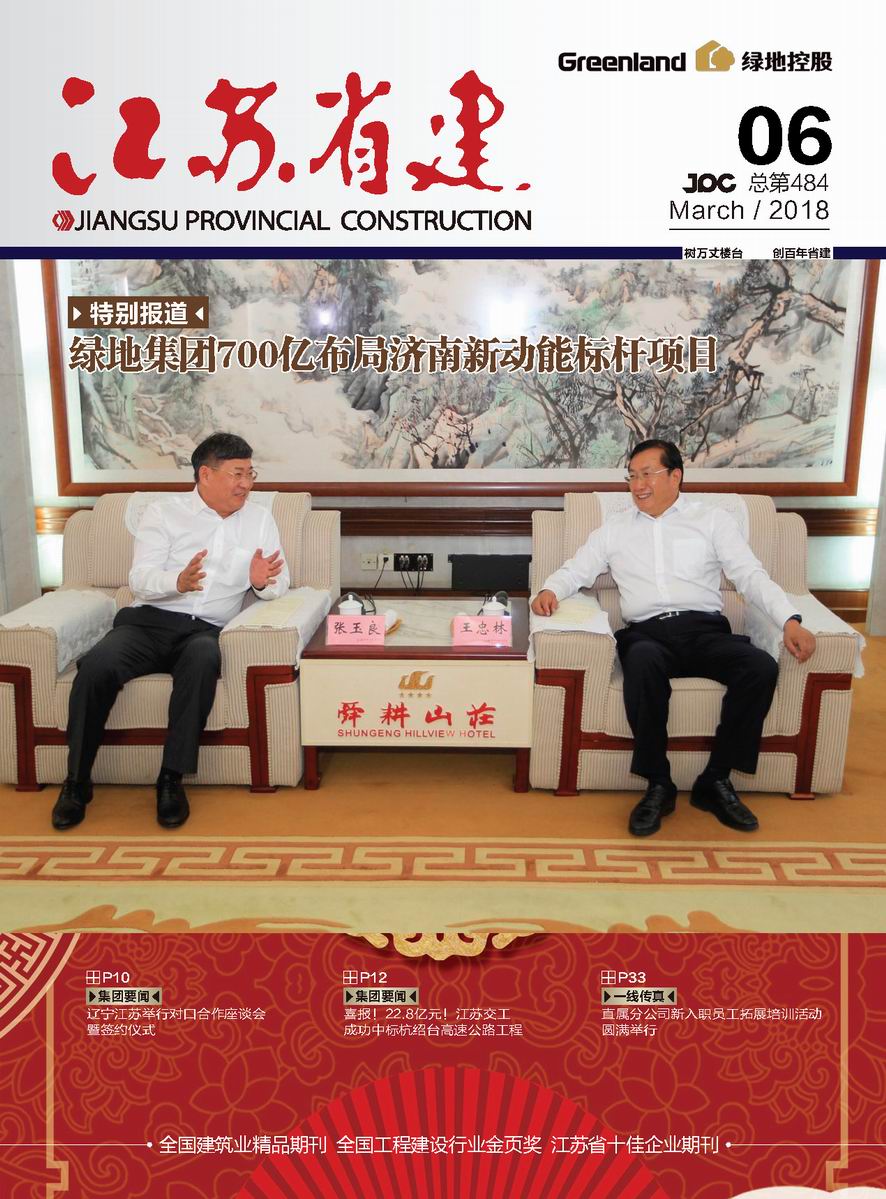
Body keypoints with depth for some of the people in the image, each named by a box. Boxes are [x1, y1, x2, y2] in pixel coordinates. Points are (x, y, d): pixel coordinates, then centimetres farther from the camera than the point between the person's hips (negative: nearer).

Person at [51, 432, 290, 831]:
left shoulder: (259, 519, 15)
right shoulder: (164, 511, 8)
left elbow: (280, 584, 10)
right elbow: (140, 580, -2)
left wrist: (263, 582, -15)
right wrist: (178, 581, -24)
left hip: (205, 631, 0)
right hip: (149, 620, 0)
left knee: (204, 657, -36)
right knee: (96, 666, -29)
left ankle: (172, 780, -28)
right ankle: (77, 782, -12)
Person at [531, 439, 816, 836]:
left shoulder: (712, 519, 15)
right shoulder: (615, 529, 21)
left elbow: (751, 576, 6)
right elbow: (575, 570, 18)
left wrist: (790, 620, -9)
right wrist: (550, 589, -6)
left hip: (705, 629, 1)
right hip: (648, 632, 0)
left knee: (762, 667, -30)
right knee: (642, 662, -38)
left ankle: (715, 781, -12)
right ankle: (658, 785, -22)